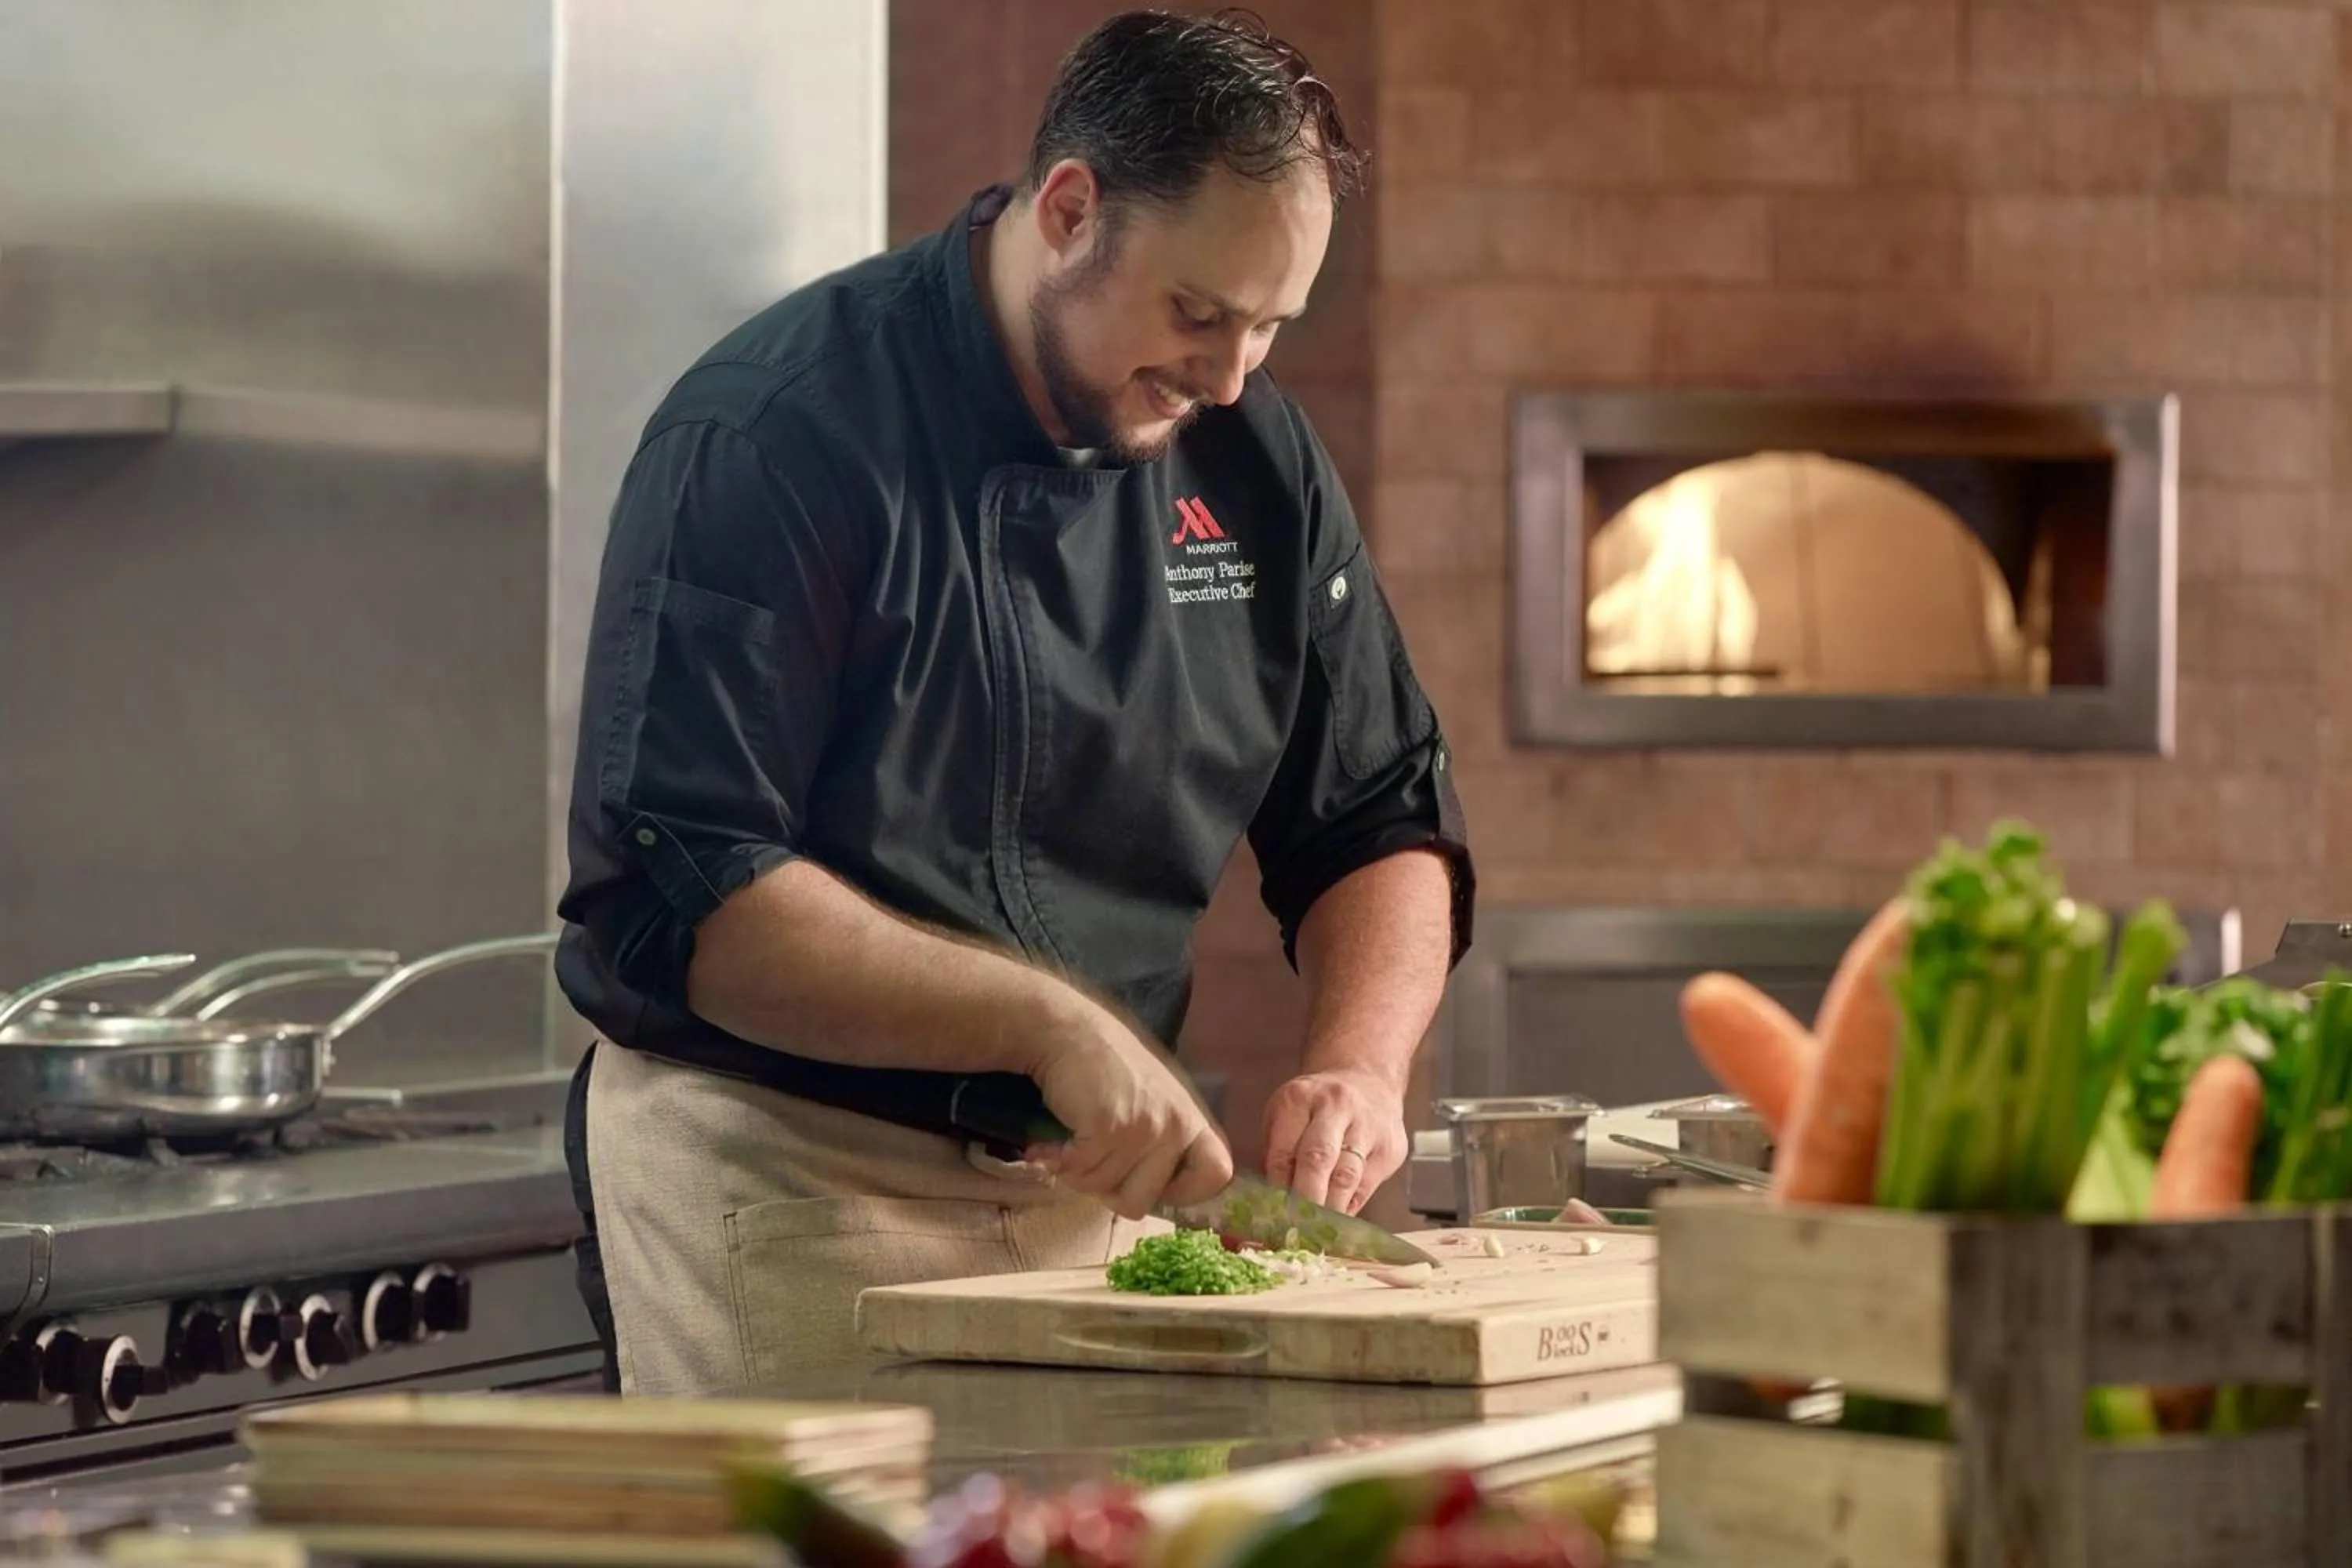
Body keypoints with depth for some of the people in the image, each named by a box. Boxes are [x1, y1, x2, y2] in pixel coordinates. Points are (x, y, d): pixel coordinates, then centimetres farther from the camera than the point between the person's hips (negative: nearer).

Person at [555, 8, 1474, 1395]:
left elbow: (1383, 823, 11)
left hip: (1098, 1181, 6)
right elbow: (678, 903, -22)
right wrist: (1052, 1023, -26)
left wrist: (1359, 1065, -9)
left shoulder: (1252, 458, 5)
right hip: (787, 1182, -6)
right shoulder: (777, 435, -16)